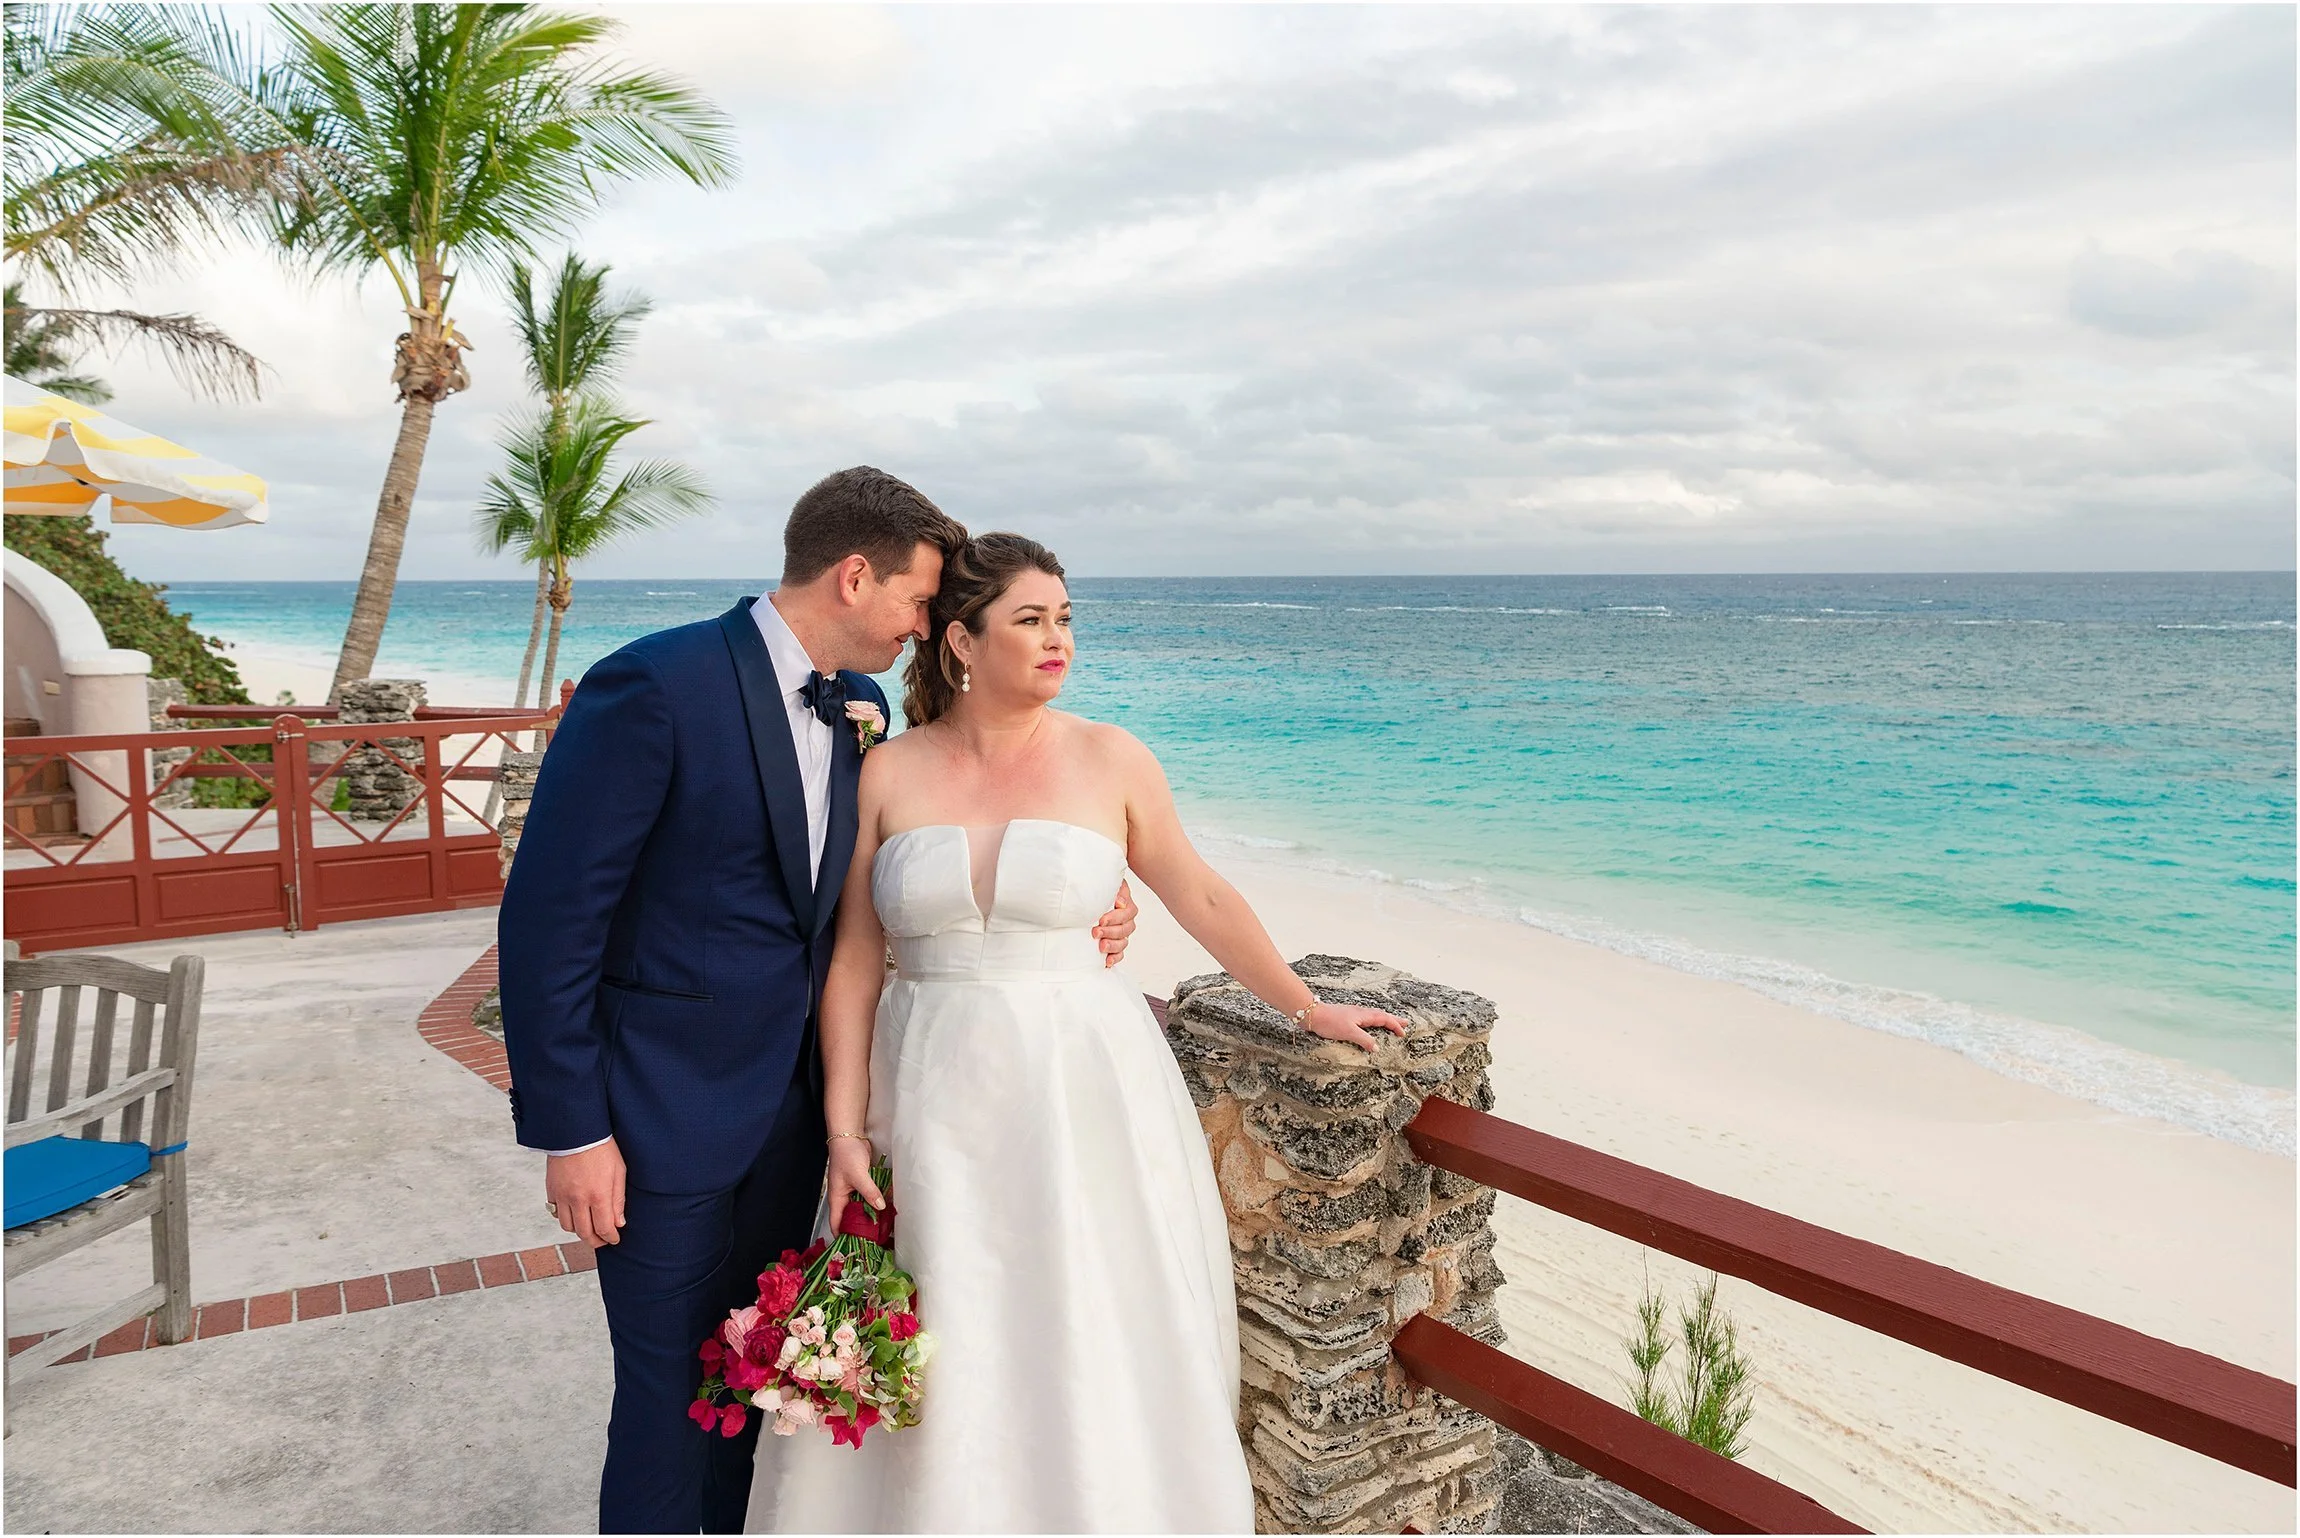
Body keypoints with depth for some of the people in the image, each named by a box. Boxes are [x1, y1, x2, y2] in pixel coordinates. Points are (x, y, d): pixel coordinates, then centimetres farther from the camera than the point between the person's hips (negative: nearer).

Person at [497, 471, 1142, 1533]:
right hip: (667, 1116, -6)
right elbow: (547, 916, -17)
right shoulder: (656, 687, -19)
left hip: (794, 1108, 7)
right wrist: (569, 1128, -15)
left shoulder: (861, 708, 4)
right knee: (673, 1395, 7)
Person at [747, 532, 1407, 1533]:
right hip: (936, 1102, 1)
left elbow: (1202, 899, 8)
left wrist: (1305, 1009, 12)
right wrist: (845, 1127, -4)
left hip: (1082, 1091, 0)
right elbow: (856, 961, 1)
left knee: (1090, 1353, 9)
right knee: (940, 1362, 9)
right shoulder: (888, 774, 0)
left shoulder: (1110, 760, -1)